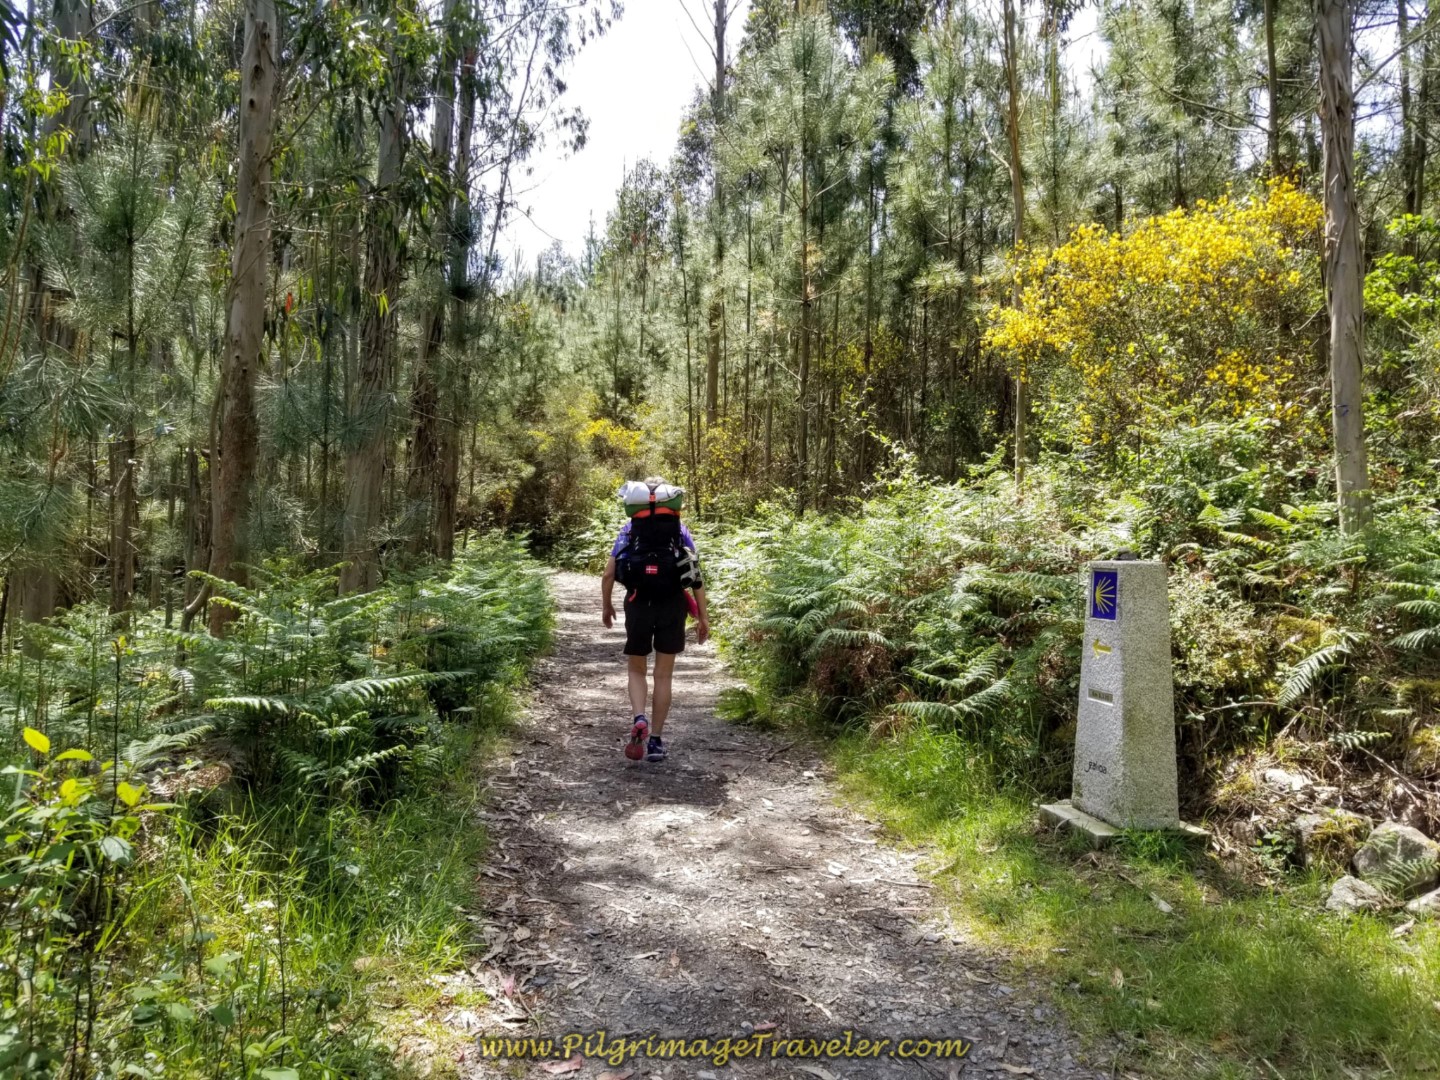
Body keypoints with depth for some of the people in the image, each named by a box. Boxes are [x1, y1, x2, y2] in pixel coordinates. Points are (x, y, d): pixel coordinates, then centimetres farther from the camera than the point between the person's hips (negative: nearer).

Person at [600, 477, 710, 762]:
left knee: (637, 670, 16)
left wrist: (606, 606, 15)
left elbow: (609, 574, 0)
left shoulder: (630, 528, 5)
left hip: (639, 605, 0)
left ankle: (640, 719, -10)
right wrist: (703, 616, 3)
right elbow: (697, 575, -1)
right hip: (673, 606, 0)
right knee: (663, 675, 10)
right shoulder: (680, 529, 5)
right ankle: (656, 740, 12)